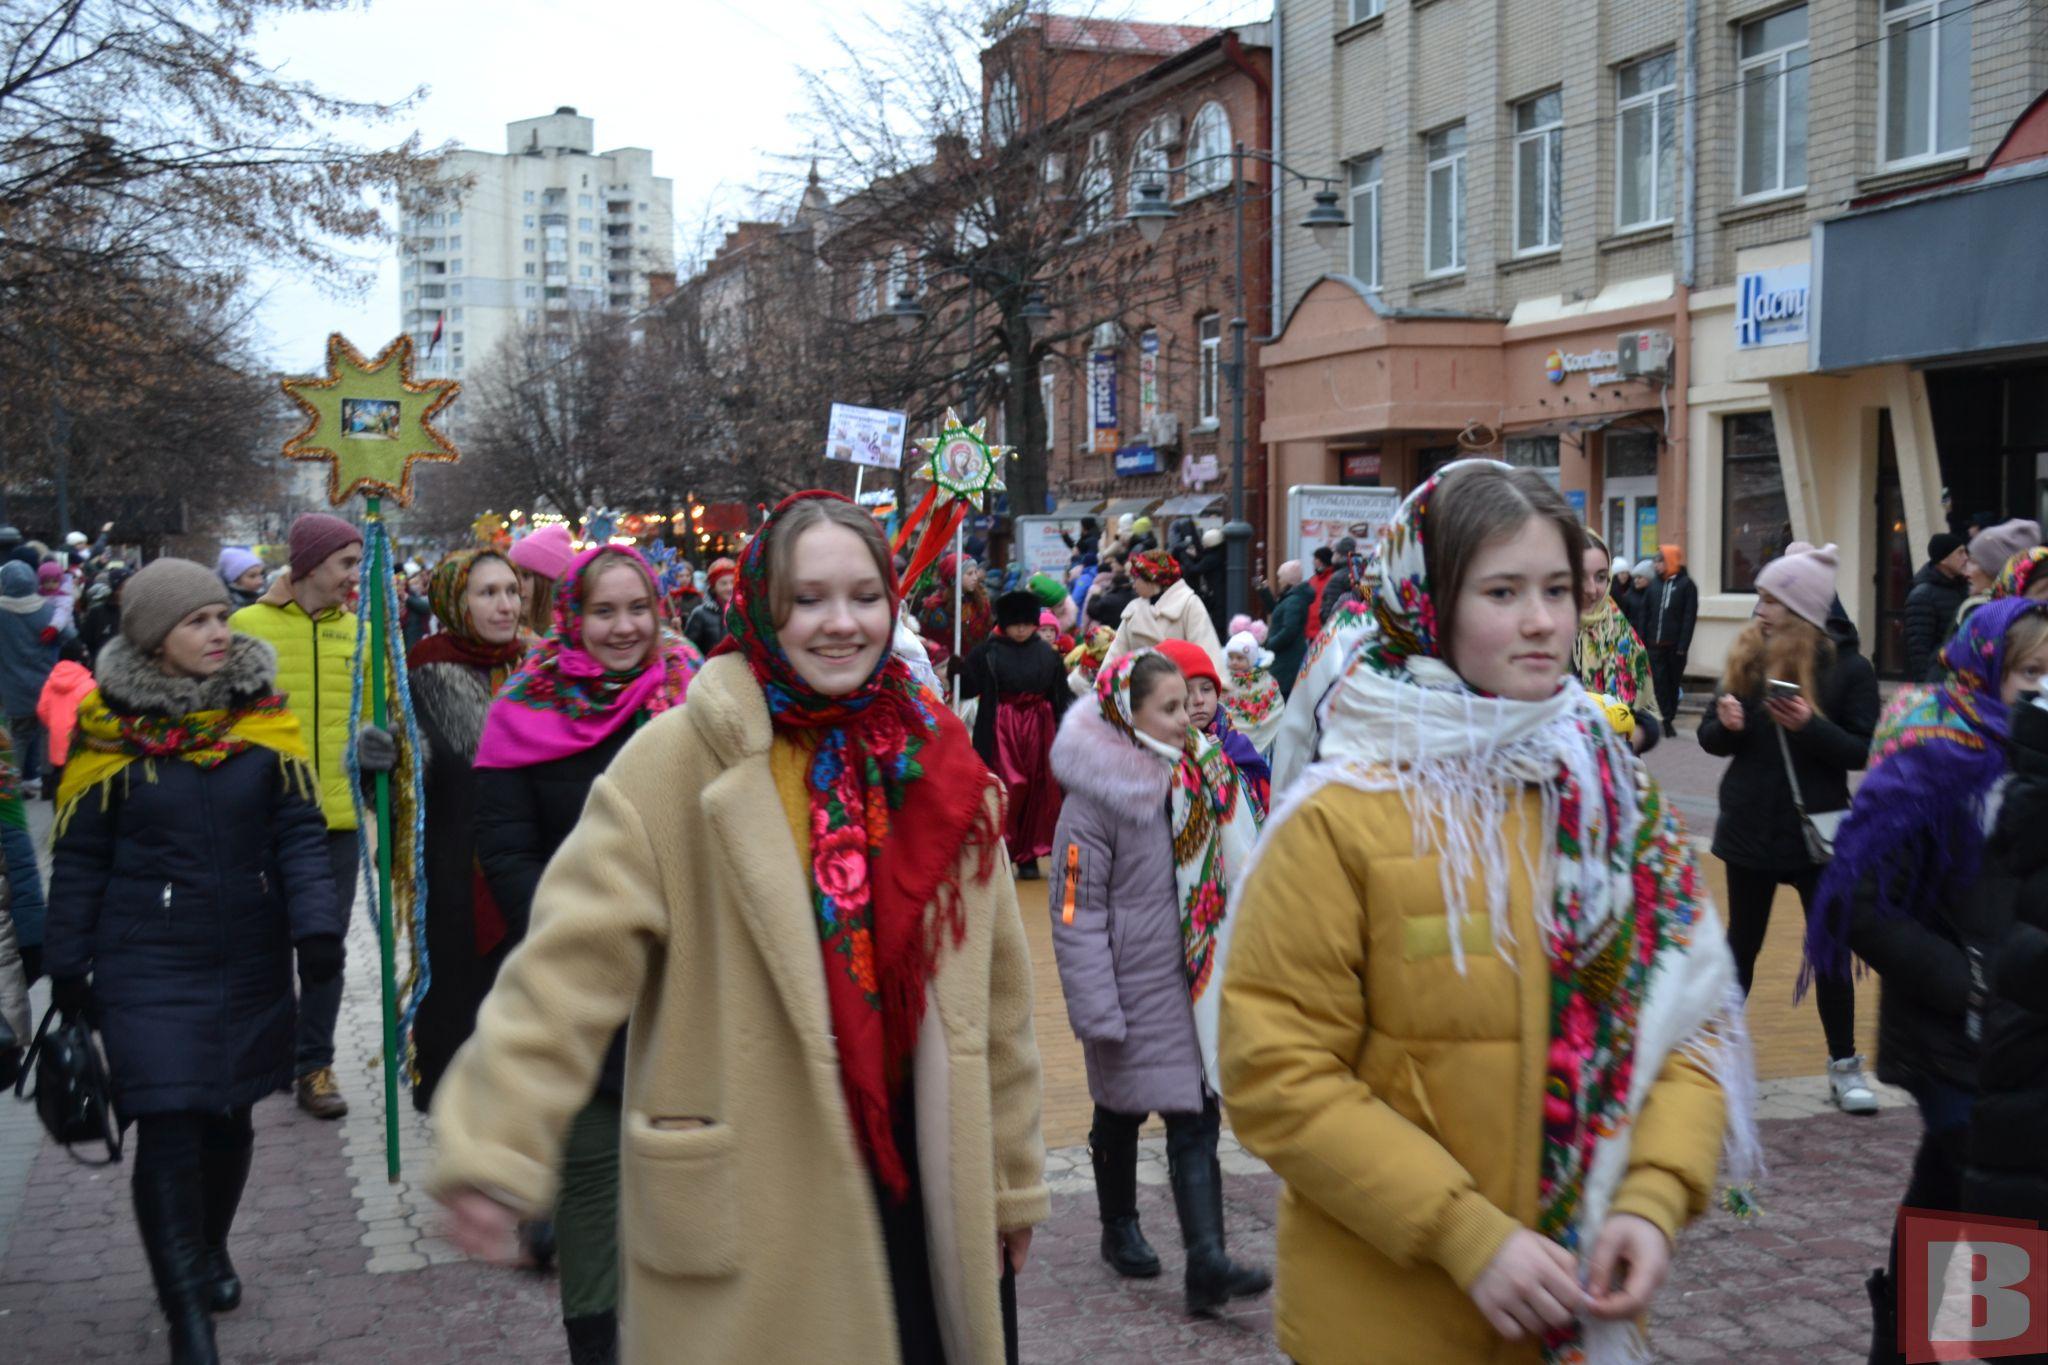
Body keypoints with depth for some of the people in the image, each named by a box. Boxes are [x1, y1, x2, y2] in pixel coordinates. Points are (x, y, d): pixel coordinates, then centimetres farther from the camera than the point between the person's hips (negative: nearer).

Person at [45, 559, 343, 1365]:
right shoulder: (112, 729, -5)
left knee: (229, 1114, 15)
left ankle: (210, 1252, 41)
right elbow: (80, 858, 2)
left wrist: (316, 924, -13)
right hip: (147, 965, -3)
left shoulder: (262, 715, 0)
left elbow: (300, 830, -1)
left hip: (250, 959, 3)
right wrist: (68, 966, 3)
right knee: (167, 1127, -9)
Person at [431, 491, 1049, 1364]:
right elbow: (577, 956, -14)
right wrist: (497, 1141, -24)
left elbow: (992, 990, 9)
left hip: (913, 1181, 4)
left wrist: (1009, 1177, 14)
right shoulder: (682, 758, -10)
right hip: (745, 1201, -4)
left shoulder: (936, 762, 4)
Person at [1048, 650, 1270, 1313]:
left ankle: (1207, 1262, 1)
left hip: (1197, 981, 5)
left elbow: (1235, 875, 14)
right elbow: (1076, 911, -15)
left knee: (1198, 1118, -1)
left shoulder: (1205, 777, 4)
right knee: (1123, 1110, 12)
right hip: (1134, 987, -5)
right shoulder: (1095, 798, -15)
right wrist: (1097, 1010, -17)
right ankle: (1119, 1229, 33)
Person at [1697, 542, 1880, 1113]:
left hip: (1816, 831, -2)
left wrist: (1810, 727, -26)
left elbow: (1864, 751, -10)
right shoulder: (1747, 656, 1)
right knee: (1742, 942, 12)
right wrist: (1727, 725, -18)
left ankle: (1844, 1066, 19)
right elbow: (1712, 739, 5)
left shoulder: (1849, 668, -8)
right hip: (1749, 827, 2)